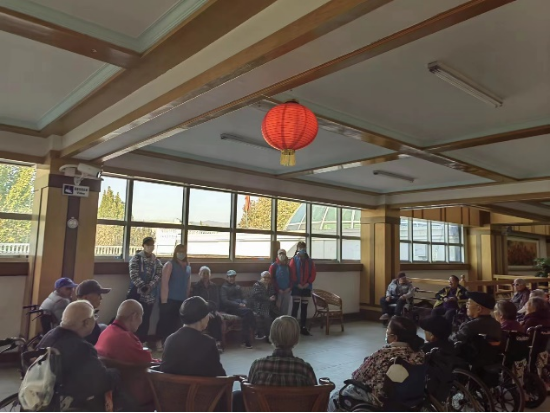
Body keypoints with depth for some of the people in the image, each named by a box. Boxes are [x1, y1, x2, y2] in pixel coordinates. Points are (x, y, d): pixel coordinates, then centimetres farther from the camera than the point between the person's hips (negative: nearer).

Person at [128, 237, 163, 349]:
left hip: (150, 294, 3)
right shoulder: (136, 258, -1)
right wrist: (143, 286, -20)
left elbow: (159, 275, 0)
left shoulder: (157, 261, 10)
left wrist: (149, 287, -15)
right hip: (136, 292, -3)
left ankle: (142, 341, 17)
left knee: (146, 318, 7)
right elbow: (133, 274, -11)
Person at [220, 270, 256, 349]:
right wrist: (238, 304, -14)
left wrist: (243, 303, 0)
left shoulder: (238, 287, 29)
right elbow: (225, 301, -5)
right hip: (230, 309, -5)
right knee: (248, 311, -32)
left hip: (240, 307, 5)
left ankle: (246, 340, -31)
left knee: (247, 315, -32)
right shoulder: (224, 287, 8)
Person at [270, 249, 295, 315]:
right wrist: (278, 289, -11)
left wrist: (289, 287, -5)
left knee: (285, 309, 7)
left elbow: (292, 278, 10)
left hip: (287, 291, 4)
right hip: (277, 291, -4)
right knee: (277, 309, -4)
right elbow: (272, 279, -6)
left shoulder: (289, 267, 11)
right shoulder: (274, 266, -2)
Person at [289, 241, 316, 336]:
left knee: (304, 308, 9)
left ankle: (303, 328, 15)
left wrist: (308, 283, -6)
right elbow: (292, 273, -9)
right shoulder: (294, 260, -2)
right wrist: (297, 284, -14)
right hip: (296, 287, -4)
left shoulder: (310, 261, 9)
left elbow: (313, 273, 5)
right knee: (295, 307, -4)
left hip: (307, 287, 4)